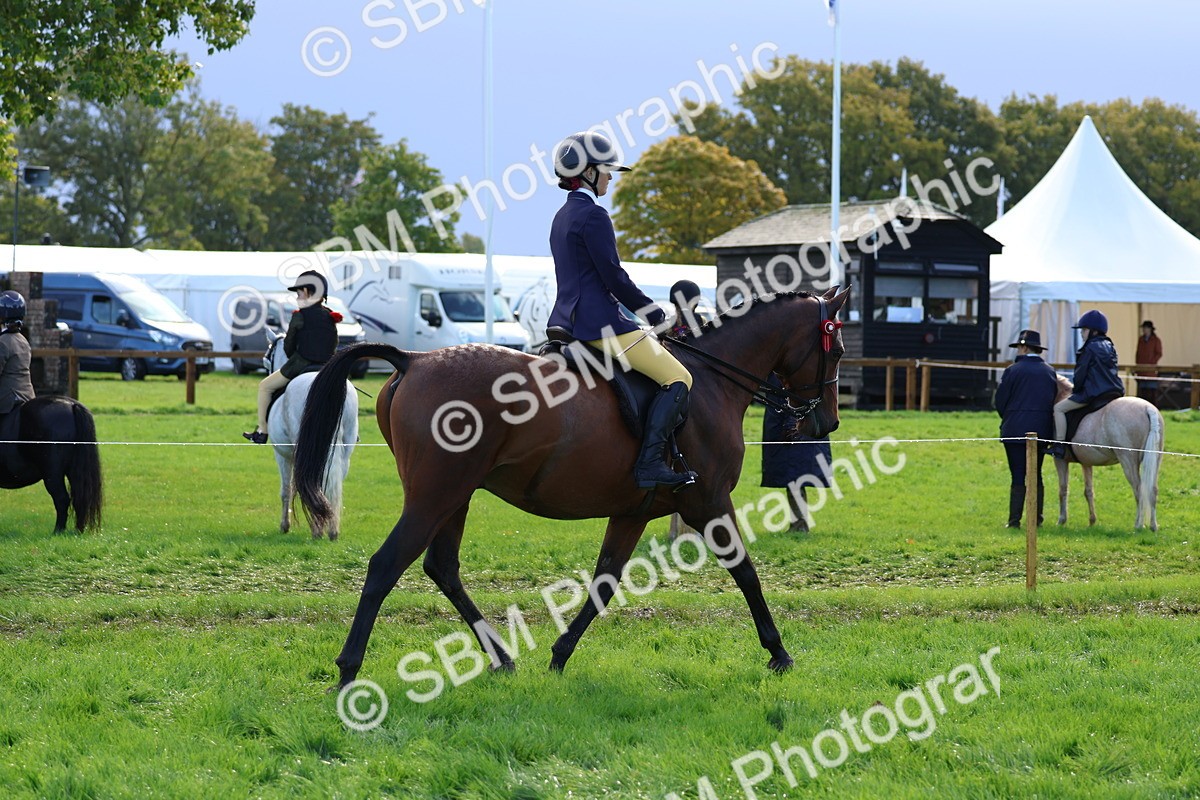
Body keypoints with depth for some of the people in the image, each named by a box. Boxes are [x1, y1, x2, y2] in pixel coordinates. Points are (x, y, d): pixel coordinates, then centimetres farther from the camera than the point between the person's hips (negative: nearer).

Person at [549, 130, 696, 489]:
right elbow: (614, 277, -16)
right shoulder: (593, 216, -14)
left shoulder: (563, 216, 17)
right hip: (599, 322, -10)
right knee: (678, 380, -10)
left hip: (567, 320, 10)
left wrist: (645, 312, 20)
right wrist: (657, 315, -4)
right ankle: (650, 462, -21)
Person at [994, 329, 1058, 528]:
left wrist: (1007, 420, 14)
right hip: (1042, 430, 4)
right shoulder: (1050, 372, 6)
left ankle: (1014, 519, -3)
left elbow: (1000, 401, -3)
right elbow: (1054, 400, 9)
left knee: (1018, 476, -2)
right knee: (1036, 475, 13)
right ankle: (1037, 517, 14)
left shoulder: (1013, 370, -8)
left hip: (1015, 429, -4)